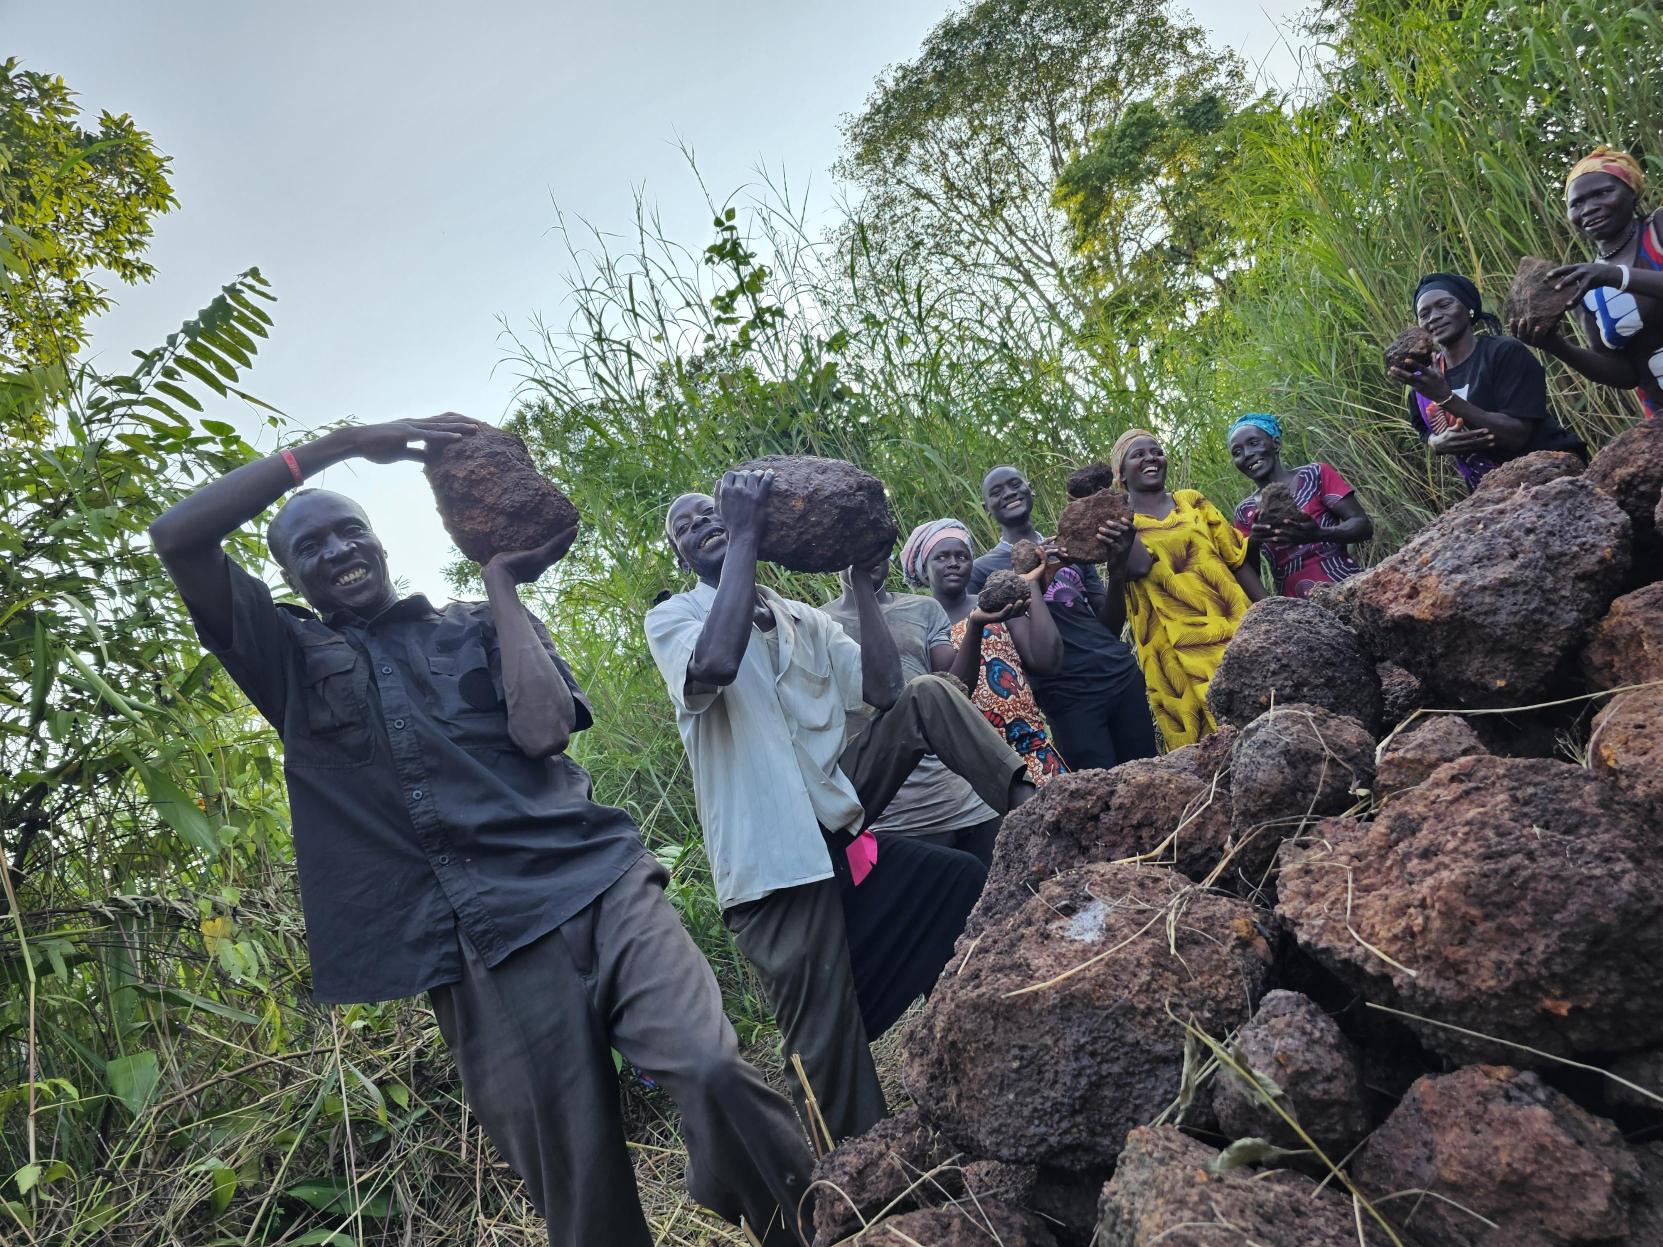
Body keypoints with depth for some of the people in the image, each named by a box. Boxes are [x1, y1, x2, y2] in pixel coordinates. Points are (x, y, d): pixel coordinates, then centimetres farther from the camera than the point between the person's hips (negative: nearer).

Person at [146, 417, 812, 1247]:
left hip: (597, 886, 0)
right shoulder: (290, 658, 16)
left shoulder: (477, 627, 16)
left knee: (713, 1071, -22)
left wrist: (504, 582, 7)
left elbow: (542, 730, -3)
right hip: (481, 952, 0)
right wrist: (339, 445, 1)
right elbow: (177, 535, 3)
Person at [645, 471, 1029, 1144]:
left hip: (838, 823, 5)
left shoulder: (804, 621, 16)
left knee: (925, 696, -9)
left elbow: (883, 691, 1)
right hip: (773, 855, -5)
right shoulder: (673, 619, -1)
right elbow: (713, 664, -28)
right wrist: (744, 538, -22)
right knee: (825, 1040, -4)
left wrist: (861, 579, 2)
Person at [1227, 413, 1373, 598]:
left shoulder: (1315, 474, 4)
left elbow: (1364, 525, -2)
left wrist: (1317, 534, -20)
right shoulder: (1244, 511, 12)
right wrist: (1253, 542, -12)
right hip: (1295, 605, 3)